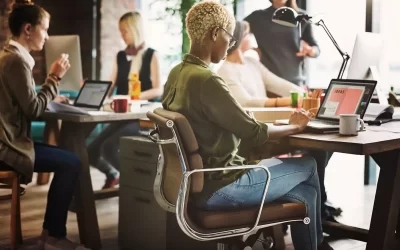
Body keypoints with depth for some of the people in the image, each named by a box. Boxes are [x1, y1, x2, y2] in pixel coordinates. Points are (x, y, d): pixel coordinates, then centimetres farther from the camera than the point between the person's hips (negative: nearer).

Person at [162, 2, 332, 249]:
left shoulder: (176, 74, 5)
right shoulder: (206, 80, -24)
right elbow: (255, 134, -18)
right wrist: (295, 126, 1)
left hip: (198, 181, 9)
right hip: (218, 188, -9)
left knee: (303, 191, 14)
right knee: (308, 165, 10)